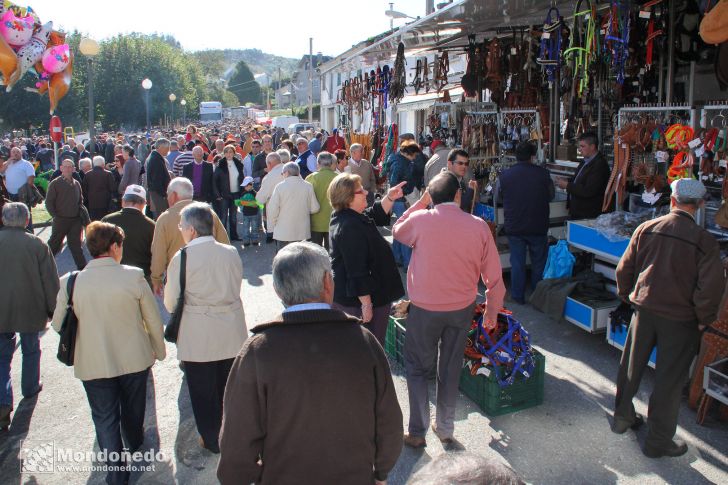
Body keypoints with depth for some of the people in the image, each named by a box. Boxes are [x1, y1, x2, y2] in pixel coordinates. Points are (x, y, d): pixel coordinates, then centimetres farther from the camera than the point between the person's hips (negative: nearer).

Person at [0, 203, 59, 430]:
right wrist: (53, 310, 3)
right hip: (31, 310, -1)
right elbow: (50, 281, -9)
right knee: (31, 350, 20)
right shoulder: (37, 245, -13)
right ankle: (30, 387, 37)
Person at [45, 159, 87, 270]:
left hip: (75, 220, 4)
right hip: (61, 220, -3)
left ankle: (82, 267, 8)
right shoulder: (55, 184, -4)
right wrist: (55, 216, -8)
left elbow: (80, 201, 20)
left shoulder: (76, 184, 10)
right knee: (54, 244, 6)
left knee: (75, 244, 7)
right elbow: (49, 203, -4)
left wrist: (81, 212, 5)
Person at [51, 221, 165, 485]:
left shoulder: (70, 282, -13)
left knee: (105, 419, 14)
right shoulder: (134, 276, -17)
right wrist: (159, 350, 7)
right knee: (132, 408, 25)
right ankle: (134, 443, 51)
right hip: (135, 359, 1)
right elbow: (153, 319, -9)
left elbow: (58, 323, -1)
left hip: (93, 364, 0)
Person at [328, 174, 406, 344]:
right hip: (357, 301, -11)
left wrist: (389, 198, 3)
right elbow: (357, 271, -27)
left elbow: (376, 215, 20)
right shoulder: (350, 228, -27)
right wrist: (366, 303, -23)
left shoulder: (349, 217, 5)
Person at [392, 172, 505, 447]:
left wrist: (420, 203, 10)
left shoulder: (420, 220, -15)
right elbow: (493, 275, -3)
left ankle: (417, 432, 18)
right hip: (462, 308, 2)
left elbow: (397, 231, 9)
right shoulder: (478, 226, -9)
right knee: (450, 369, 17)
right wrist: (492, 310, 10)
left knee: (418, 368, 14)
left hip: (424, 308, -2)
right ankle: (445, 429, 31)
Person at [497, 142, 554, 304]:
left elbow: (499, 196, 7)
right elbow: (551, 196, 4)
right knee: (539, 263, 15)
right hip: (538, 227, 0)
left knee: (517, 263, 11)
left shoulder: (505, 175, -8)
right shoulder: (543, 174, -11)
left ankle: (518, 296, 17)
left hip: (514, 227, 1)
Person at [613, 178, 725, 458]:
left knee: (631, 366, 20)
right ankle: (658, 441, 21)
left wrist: (628, 298, 16)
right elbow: (711, 287, -16)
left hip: (644, 309, 3)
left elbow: (624, 269, 1)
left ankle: (623, 417, 37)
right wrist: (703, 319, -1)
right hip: (680, 319, -3)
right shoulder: (704, 241, -15)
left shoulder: (646, 229, -5)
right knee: (669, 380, 9)